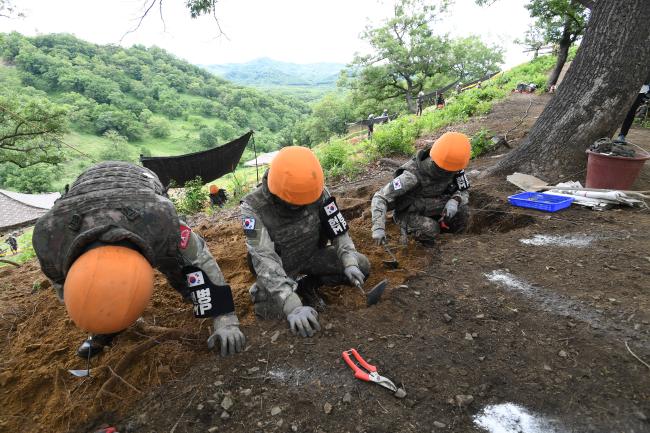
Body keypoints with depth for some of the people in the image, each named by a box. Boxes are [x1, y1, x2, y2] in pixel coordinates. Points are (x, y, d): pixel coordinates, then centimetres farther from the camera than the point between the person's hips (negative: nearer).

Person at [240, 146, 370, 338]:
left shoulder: (317, 192, -20)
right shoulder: (254, 208, -30)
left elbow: (338, 229, -12)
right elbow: (265, 261, -37)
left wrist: (350, 263, -28)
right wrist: (292, 307, -47)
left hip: (312, 254, 3)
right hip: (280, 265, -3)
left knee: (362, 266, -11)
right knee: (270, 310, -28)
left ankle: (309, 282, 7)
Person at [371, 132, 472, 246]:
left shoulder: (454, 169, -20)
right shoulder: (412, 175, -37)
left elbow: (463, 192, -8)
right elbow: (380, 198, -36)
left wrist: (454, 201, -33)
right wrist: (378, 227, -49)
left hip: (428, 210, 5)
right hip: (407, 214, -5)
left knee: (462, 211, -16)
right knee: (430, 230, -31)